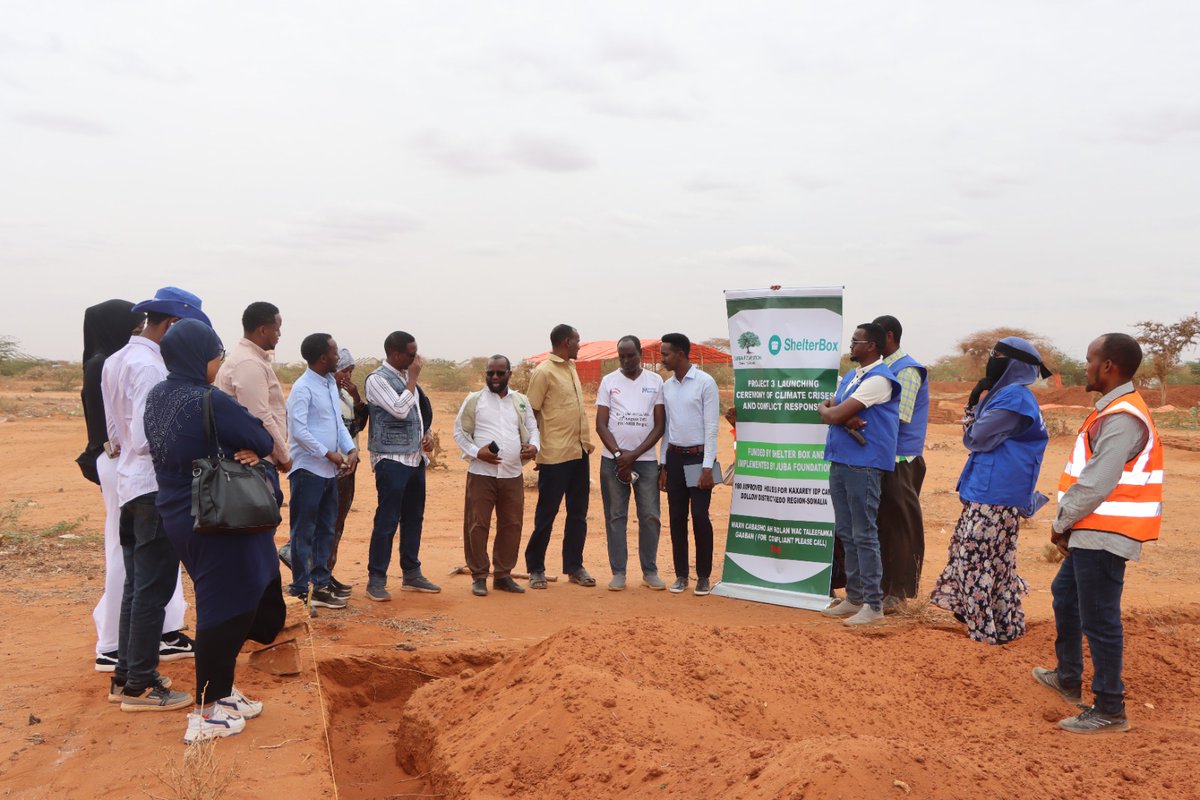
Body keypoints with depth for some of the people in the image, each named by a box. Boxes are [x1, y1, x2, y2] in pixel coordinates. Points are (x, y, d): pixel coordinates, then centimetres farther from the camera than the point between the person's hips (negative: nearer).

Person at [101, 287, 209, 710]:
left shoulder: (116, 362, 12)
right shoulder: (150, 367, -18)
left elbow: (117, 434, 15)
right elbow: (147, 439, -22)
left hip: (130, 485, 10)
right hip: (156, 489, -10)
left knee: (136, 586, 18)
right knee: (153, 590, -1)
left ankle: (126, 675, 28)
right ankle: (139, 686, 8)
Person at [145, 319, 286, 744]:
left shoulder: (157, 397, 4)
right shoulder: (210, 401, -22)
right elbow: (263, 441, -15)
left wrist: (245, 450, -6)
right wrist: (253, 449, 5)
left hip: (180, 516, 9)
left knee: (227, 603, 21)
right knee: (225, 609, 3)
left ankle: (221, 690, 32)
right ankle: (206, 712, 12)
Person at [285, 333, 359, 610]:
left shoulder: (331, 383, 12)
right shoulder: (303, 388, -14)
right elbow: (298, 431, -19)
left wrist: (350, 449, 0)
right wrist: (329, 454, -16)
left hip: (329, 471, 9)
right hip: (308, 470, -9)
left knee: (325, 531, 14)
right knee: (304, 533, 1)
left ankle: (320, 584, 23)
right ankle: (302, 590, 9)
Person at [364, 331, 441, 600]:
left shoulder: (406, 376, 14)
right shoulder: (377, 379, -10)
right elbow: (399, 409, -22)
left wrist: (427, 434, 5)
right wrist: (413, 378, -13)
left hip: (415, 457, 8)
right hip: (392, 459, -8)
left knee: (414, 517, 13)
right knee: (387, 520, -5)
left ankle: (411, 574, 23)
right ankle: (376, 579, 4)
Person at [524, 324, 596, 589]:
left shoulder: (571, 368, 15)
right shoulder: (543, 372, -10)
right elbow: (532, 413, -10)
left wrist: (586, 441, 15)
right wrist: (535, 450, -11)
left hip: (579, 452, 8)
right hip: (555, 456, -8)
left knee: (578, 513, 12)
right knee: (546, 514, 1)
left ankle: (574, 567, 21)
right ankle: (536, 569, 13)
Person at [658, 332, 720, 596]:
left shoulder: (705, 382, -9)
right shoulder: (667, 386, 9)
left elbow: (711, 427, -11)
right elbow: (666, 427, 13)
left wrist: (708, 467, -15)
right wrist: (664, 466, 10)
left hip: (698, 457, -5)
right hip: (674, 457, 6)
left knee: (700, 517, -4)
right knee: (677, 518, 8)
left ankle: (704, 576, 9)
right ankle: (681, 574, 18)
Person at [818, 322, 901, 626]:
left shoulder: (878, 379, -14)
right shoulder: (850, 376, 18)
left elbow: (833, 415, -17)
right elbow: (829, 412, 10)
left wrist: (827, 409, 6)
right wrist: (846, 419, -11)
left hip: (863, 464, -9)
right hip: (840, 461, 9)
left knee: (864, 535, -5)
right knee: (846, 533, 14)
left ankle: (873, 604, 4)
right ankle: (854, 598, 25)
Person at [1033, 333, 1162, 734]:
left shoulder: (1121, 419, -20)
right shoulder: (1114, 410, 14)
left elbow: (1097, 484, -24)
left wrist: (1061, 522, -11)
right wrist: (1068, 524, 13)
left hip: (1102, 537, -11)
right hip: (1091, 533, 11)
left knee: (1099, 620, -3)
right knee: (1065, 594, 24)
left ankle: (1109, 711, 8)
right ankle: (1068, 678, 39)